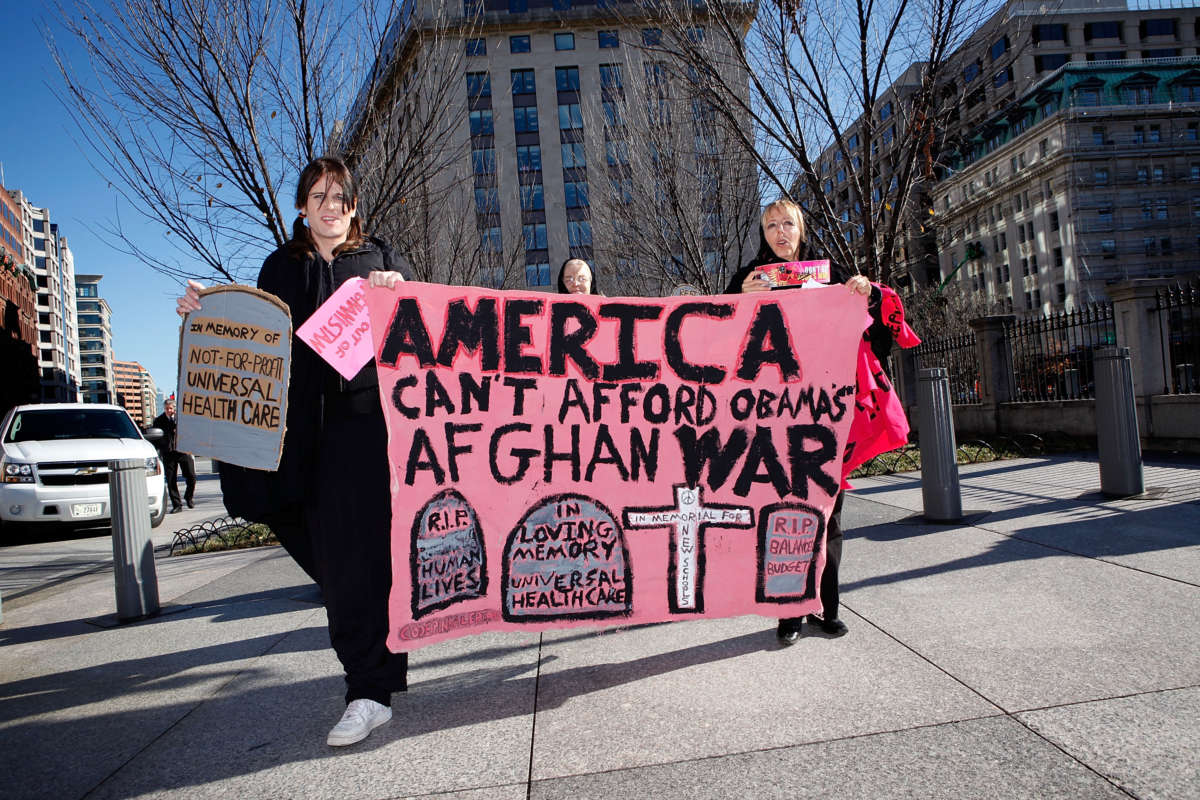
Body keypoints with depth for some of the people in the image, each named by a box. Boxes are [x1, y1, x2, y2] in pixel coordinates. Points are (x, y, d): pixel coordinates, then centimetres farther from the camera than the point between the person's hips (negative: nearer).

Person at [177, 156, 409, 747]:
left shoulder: (379, 260, 14)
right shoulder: (281, 267, 19)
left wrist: (397, 293, -12)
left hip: (370, 417, -3)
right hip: (309, 427, 3)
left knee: (364, 549, -10)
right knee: (332, 553, 4)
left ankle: (371, 689, -8)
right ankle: (376, 665, 24)